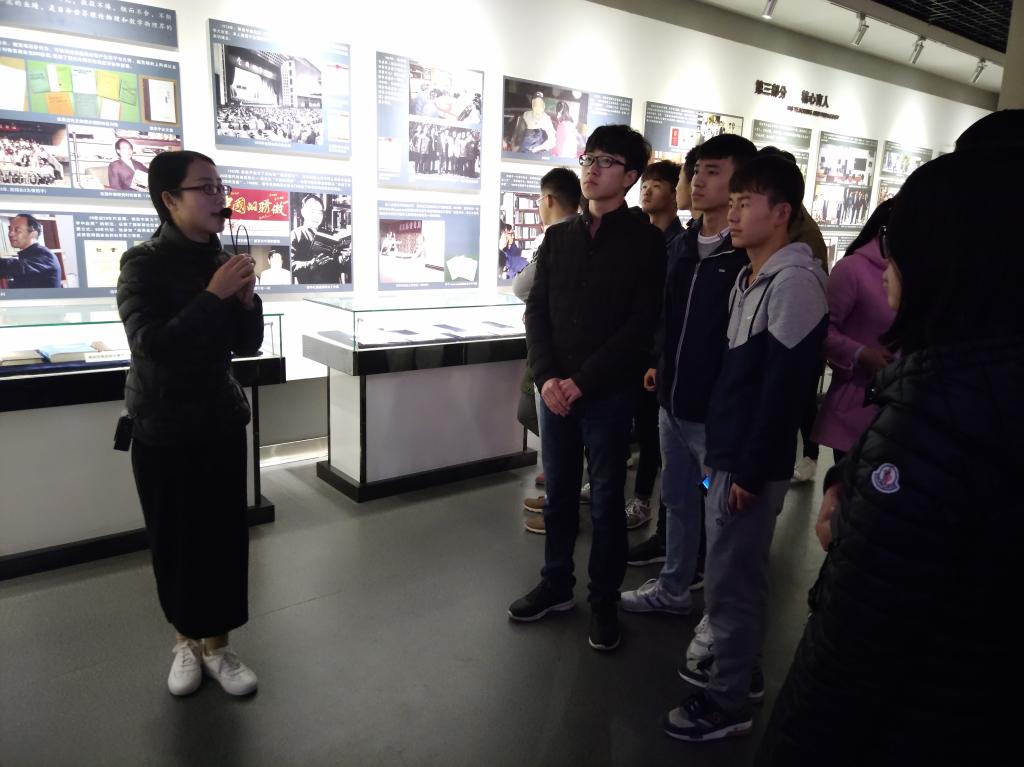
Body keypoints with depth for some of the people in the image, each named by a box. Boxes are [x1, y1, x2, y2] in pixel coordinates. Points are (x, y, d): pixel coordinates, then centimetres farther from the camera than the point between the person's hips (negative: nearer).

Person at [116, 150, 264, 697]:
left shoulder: (224, 260, 2)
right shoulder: (143, 263, -12)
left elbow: (248, 345, 4)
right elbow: (151, 345, -24)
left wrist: (246, 299, -13)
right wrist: (213, 295, -27)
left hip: (221, 420, 4)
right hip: (162, 427, -3)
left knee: (225, 534, 4)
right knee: (173, 539, 7)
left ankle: (216, 645, 19)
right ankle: (186, 640, 28)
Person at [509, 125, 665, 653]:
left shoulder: (645, 241, -4)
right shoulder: (558, 237, 10)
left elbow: (640, 327, -11)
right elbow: (536, 309, 5)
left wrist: (582, 381, -15)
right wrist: (546, 376, -9)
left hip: (608, 394, -4)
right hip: (554, 390, 4)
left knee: (606, 502, 8)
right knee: (558, 494, 15)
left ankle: (605, 601, 24)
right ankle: (556, 584, 32)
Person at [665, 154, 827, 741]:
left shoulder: (794, 281, -18)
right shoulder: (750, 276, 11)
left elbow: (784, 386, -21)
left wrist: (751, 470, -18)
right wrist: (727, 454, 17)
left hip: (753, 462, -9)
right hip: (728, 450, 9)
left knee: (731, 581, 3)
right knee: (734, 573, 20)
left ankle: (728, 701, 19)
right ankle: (736, 667, 38)